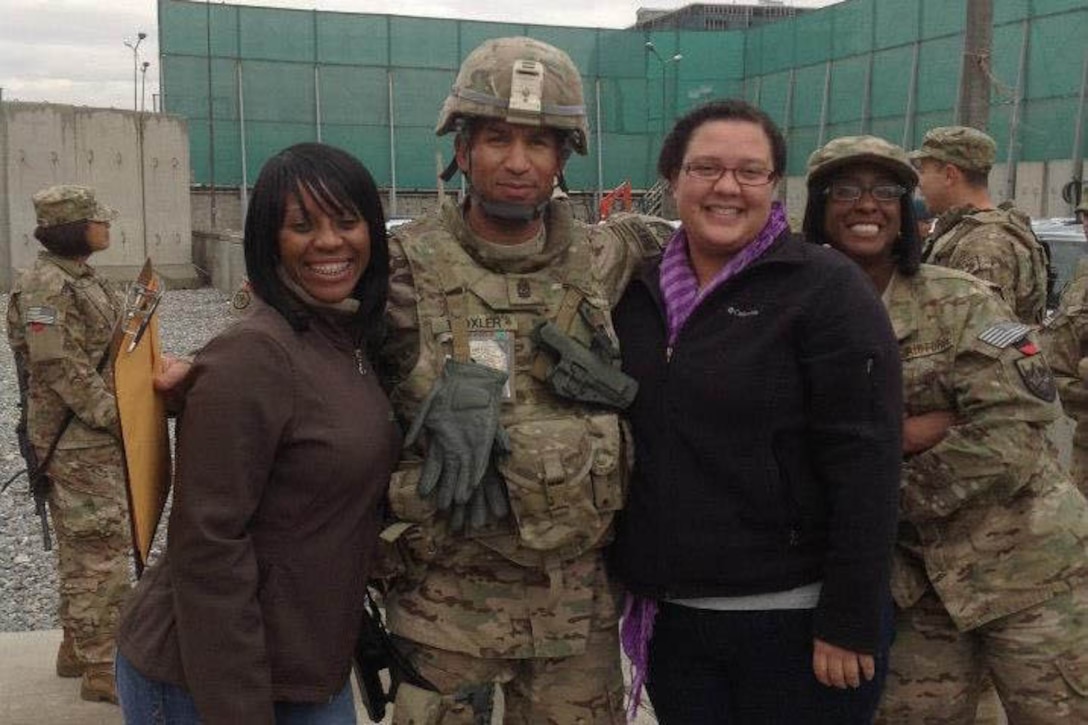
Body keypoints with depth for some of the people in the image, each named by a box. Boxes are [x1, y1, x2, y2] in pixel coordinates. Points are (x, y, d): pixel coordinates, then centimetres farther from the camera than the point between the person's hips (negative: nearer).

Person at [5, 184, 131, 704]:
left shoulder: (79, 277, 12)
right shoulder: (46, 286, -17)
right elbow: (61, 368, -22)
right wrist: (115, 417, -19)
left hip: (96, 434, 10)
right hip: (79, 440, -10)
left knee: (80, 545, 18)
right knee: (101, 548, -5)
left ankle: (75, 646, 30)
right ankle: (99, 670, 3)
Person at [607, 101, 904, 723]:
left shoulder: (826, 287, -10)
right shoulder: (639, 292, 6)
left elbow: (864, 465, -14)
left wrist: (850, 624, -15)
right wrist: (631, 580, 9)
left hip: (795, 622, -4)